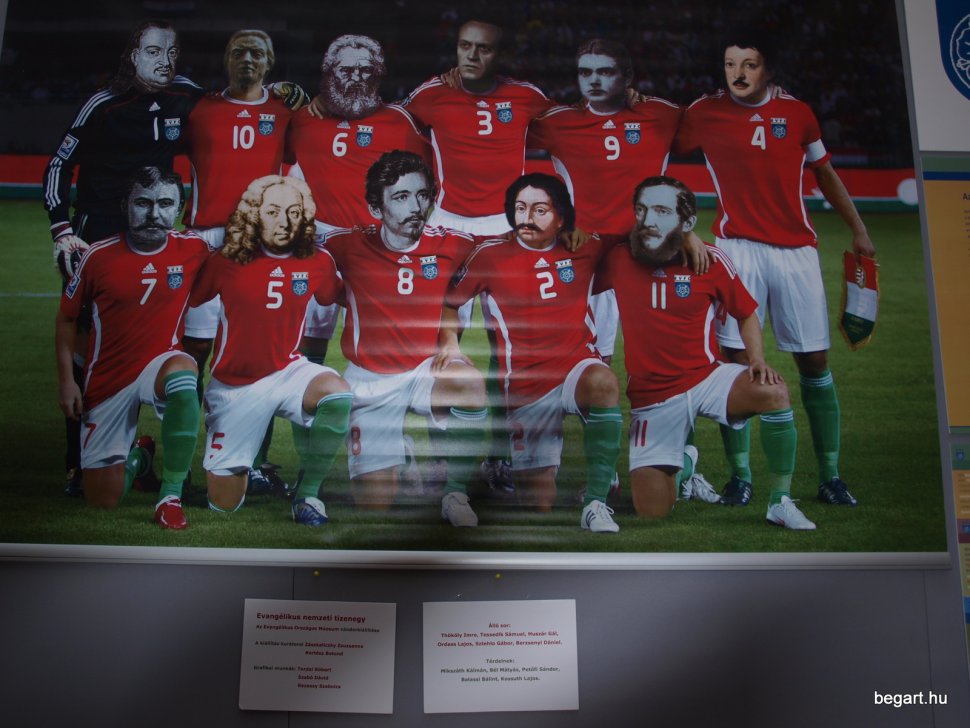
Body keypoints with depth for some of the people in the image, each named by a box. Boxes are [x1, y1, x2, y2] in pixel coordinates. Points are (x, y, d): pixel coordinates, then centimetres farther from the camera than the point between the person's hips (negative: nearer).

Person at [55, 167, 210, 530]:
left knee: (182, 372, -42)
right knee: (102, 498, 3)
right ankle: (134, 460, 42)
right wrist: (66, 381, 0)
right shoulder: (99, 256, -8)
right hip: (107, 380, 1)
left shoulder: (193, 249, -8)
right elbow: (67, 317, 5)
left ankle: (171, 495, -27)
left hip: (160, 362, -1)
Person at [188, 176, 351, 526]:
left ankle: (307, 493, -13)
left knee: (338, 394, -35)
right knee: (224, 504, 5)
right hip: (234, 384, -1)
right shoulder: (226, 261, -10)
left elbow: (336, 297, 16)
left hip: (287, 371, 1)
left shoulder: (317, 261, -5)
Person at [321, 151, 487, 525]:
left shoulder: (452, 244, -7)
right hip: (370, 380, 0)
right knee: (374, 501, -6)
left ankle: (456, 494, -15)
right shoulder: (349, 246, -9)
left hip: (429, 368, 1)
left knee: (472, 384, -35)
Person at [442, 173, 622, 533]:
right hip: (526, 385, 0)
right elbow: (448, 302, 9)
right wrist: (449, 343, -7)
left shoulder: (585, 250, 4)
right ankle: (514, 469, 42)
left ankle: (596, 502, -27)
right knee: (540, 502, 4)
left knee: (603, 382, -39)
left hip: (577, 367, 1)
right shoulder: (490, 255, 0)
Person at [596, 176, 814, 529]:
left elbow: (746, 314, 7)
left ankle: (780, 501, -11)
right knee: (651, 511, -4)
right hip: (652, 397, 0)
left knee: (773, 392, -32)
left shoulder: (711, 261, -5)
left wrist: (758, 361, -9)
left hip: (707, 378, 0)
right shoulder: (619, 260, -5)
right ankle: (676, 463, 33)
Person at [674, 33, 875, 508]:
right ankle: (740, 476, 6)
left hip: (796, 247, 2)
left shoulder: (798, 113, 10)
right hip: (738, 247, -2)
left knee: (815, 361, 3)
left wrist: (857, 229, 19)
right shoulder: (705, 113, 4)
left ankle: (830, 477, 15)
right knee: (736, 358, -7)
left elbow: (825, 173, 19)